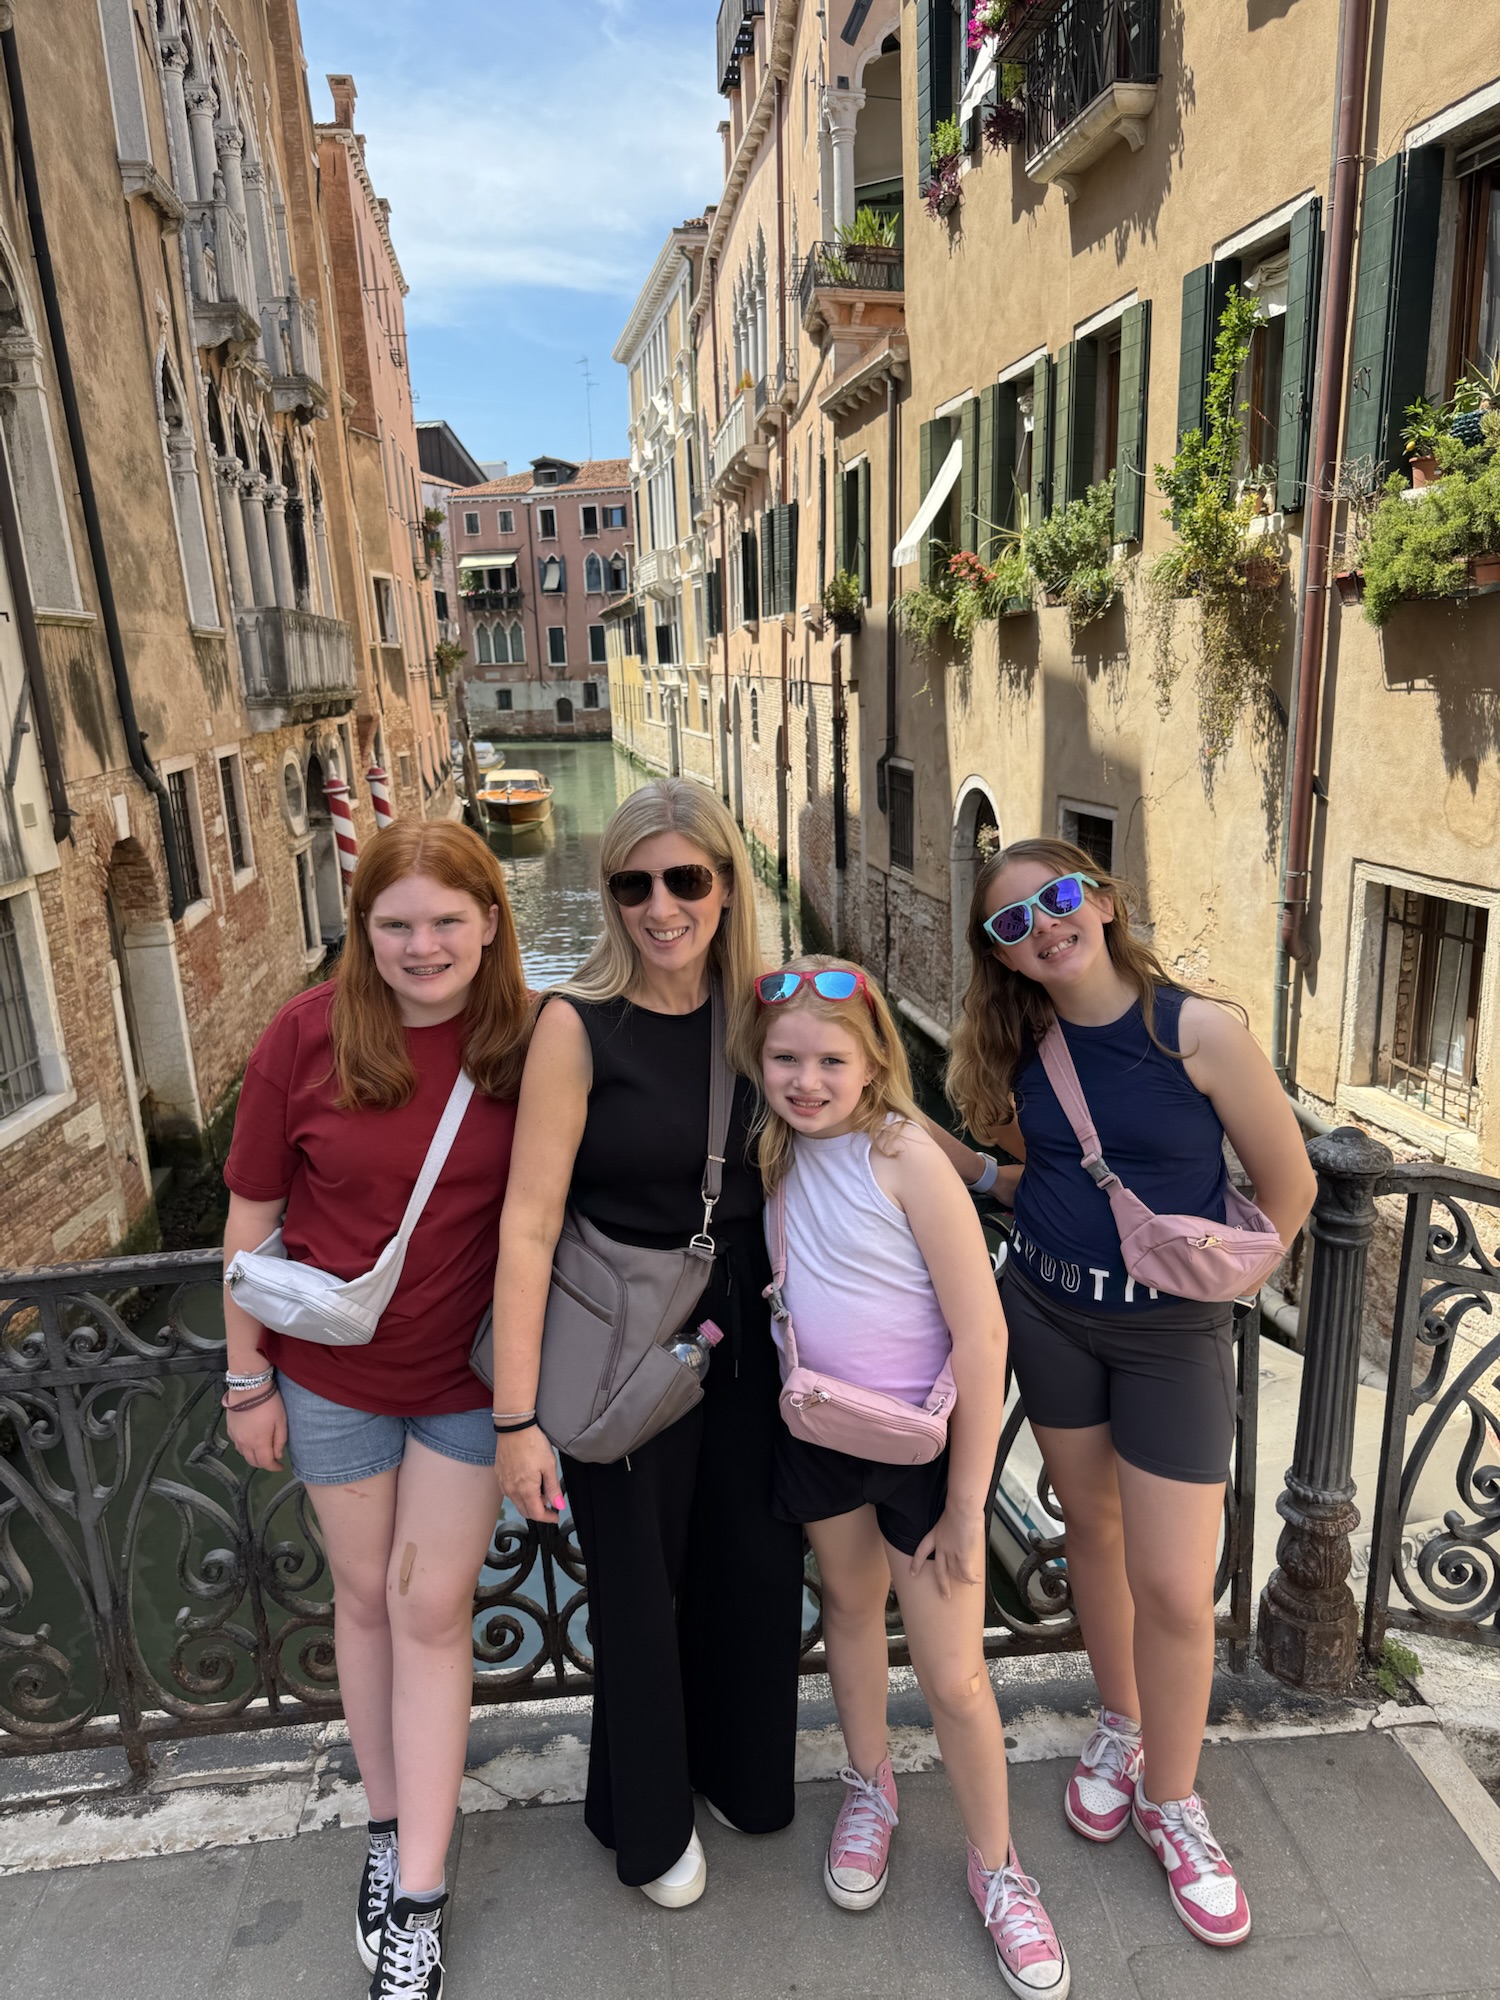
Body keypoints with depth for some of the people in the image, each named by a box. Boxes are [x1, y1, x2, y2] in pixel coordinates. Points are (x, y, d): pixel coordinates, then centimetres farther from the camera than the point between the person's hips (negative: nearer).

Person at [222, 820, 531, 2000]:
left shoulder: (528, 1041, -14)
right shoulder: (309, 1036, -15)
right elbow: (253, 1215, -5)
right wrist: (248, 1380, 0)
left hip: (472, 1372, 0)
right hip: (332, 1372, 1)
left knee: (432, 1604, 8)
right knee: (366, 1595, 17)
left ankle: (418, 1896, 25)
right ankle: (390, 1828, 40)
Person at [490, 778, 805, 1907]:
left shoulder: (759, 1008, -4)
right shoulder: (580, 1024, -18)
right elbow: (529, 1223, -18)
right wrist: (517, 1416, -18)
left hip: (745, 1336, 4)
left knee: (755, 1564, 20)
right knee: (640, 1586, 15)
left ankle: (742, 1772, 51)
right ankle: (647, 1820, 45)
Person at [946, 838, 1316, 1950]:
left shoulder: (1199, 1029, -18)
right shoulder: (1023, 1049, -3)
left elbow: (1290, 1183, -8)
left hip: (1174, 1332, -4)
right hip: (1049, 1313, 4)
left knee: (1176, 1588, 1)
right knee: (1093, 1529, 19)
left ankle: (1172, 1804, 27)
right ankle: (1121, 1730, 44)